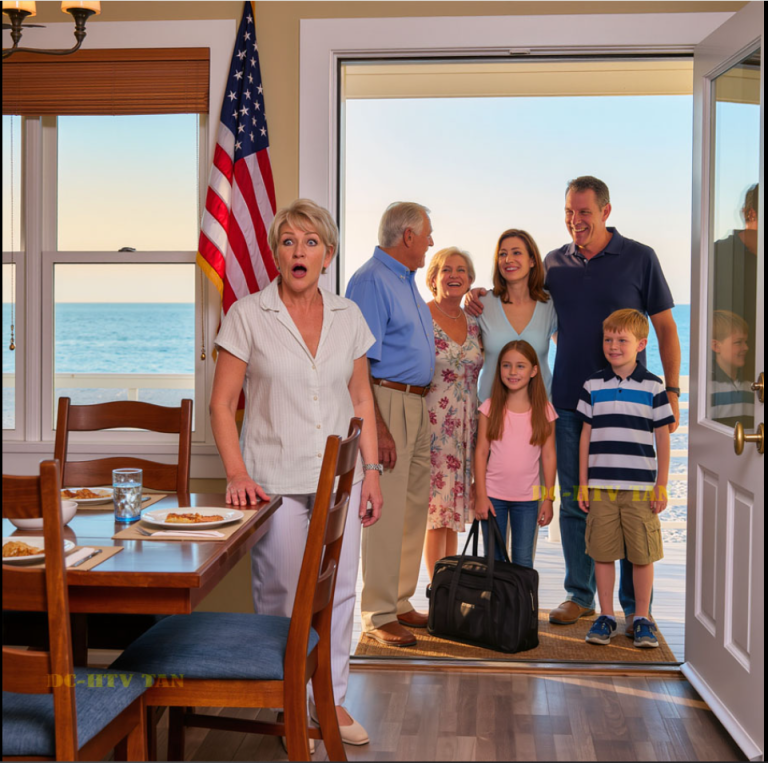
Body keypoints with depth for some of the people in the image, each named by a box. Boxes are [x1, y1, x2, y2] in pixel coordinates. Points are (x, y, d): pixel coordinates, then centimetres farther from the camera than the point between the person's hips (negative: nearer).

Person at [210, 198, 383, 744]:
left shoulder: (348, 316, 5)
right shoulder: (248, 315, -5)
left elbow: (361, 399, 11)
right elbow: (222, 403, -5)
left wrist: (371, 471, 5)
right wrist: (237, 474, -15)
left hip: (339, 476, 3)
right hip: (275, 478, -3)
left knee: (339, 588, 8)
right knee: (281, 594, 3)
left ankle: (333, 699, 23)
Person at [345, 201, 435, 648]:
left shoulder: (406, 280, 18)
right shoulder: (370, 281, -12)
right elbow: (358, 364, -18)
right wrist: (377, 427, -23)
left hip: (418, 403, 10)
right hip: (387, 401, -10)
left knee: (415, 508, 13)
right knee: (385, 512, -7)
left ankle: (400, 602, 23)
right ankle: (378, 615, 1)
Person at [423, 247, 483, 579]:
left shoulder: (473, 323, 11)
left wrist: (479, 425, 13)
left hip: (465, 426, 5)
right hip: (432, 424, -5)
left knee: (454, 506, 9)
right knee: (436, 505, -5)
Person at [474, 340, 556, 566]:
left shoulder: (544, 410, 0)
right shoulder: (490, 407, -1)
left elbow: (548, 456, 3)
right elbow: (481, 452, -1)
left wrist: (548, 498, 1)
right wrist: (481, 495, -5)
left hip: (527, 497, 0)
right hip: (493, 495, 0)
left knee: (523, 561, 4)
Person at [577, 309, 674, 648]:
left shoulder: (653, 387, 1)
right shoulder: (593, 385, 6)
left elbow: (662, 438, 4)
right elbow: (586, 436, 9)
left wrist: (662, 486, 1)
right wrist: (582, 485, 6)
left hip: (641, 486, -1)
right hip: (600, 486, 1)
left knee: (643, 555, 3)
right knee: (603, 553, 5)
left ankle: (642, 619, 16)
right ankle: (606, 617, 17)